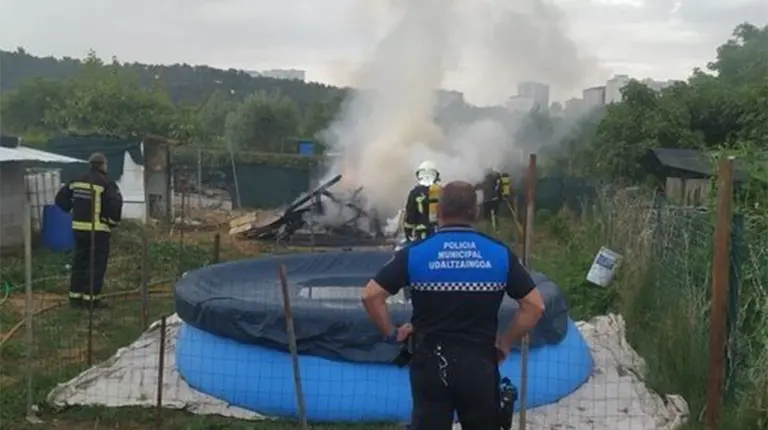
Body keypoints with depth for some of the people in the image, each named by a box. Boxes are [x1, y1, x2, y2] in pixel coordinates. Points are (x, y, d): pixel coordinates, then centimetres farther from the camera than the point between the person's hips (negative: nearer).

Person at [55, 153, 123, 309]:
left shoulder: (77, 181, 9)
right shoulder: (106, 183, -11)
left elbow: (61, 198, 13)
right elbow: (115, 203, -22)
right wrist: (114, 221, -6)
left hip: (79, 227, 7)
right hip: (98, 229, -7)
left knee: (80, 261, 15)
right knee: (97, 264, -1)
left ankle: (75, 296, 19)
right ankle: (91, 297, -1)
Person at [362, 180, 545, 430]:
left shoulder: (415, 253, -6)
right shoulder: (500, 253, -3)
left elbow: (371, 295, -8)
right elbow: (534, 305, -2)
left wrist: (391, 333, 4)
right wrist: (506, 342, 8)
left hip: (431, 364, -1)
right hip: (480, 365, 1)